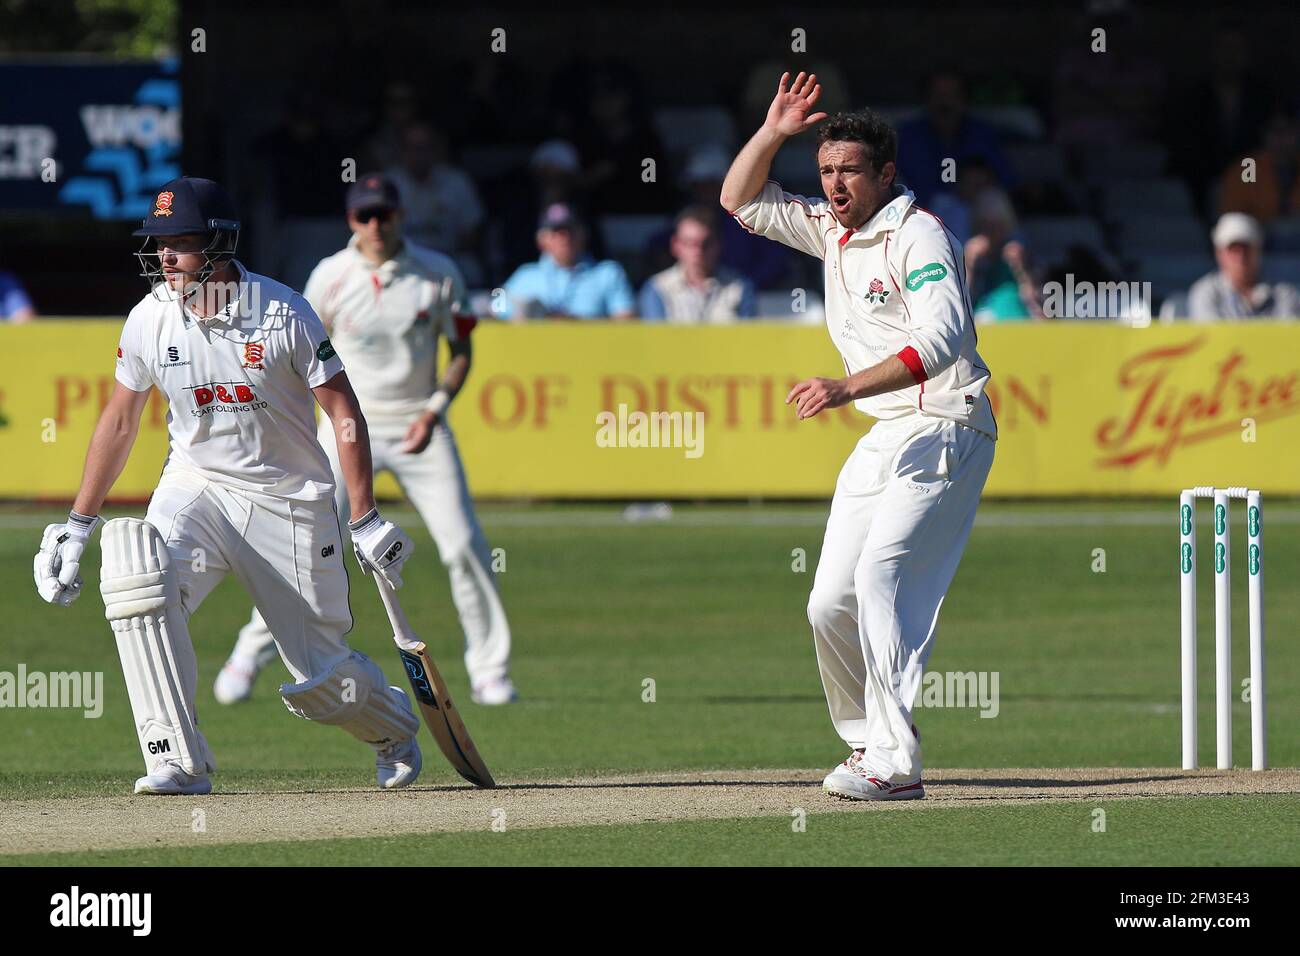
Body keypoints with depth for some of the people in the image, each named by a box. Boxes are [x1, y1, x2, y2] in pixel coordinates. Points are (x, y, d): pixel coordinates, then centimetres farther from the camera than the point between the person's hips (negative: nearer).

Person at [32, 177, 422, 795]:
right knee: (137, 580, -30)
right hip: (196, 485, 3)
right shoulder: (149, 320, -5)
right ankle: (179, 763, -24)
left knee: (319, 679, 0)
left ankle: (393, 725, 38)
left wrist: (366, 521, -13)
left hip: (289, 501, -3)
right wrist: (78, 525, 6)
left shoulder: (283, 314, -15)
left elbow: (344, 414, -9)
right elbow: (119, 424, 7)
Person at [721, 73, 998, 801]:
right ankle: (869, 740, 18)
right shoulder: (833, 230, 13)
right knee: (831, 604, 3)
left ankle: (896, 763, -28)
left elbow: (941, 338, -26)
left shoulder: (918, 235, -13)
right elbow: (741, 202, 23)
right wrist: (774, 132, 7)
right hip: (882, 438, 9)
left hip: (944, 432, -9)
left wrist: (847, 387, -34)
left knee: (882, 579, -23)